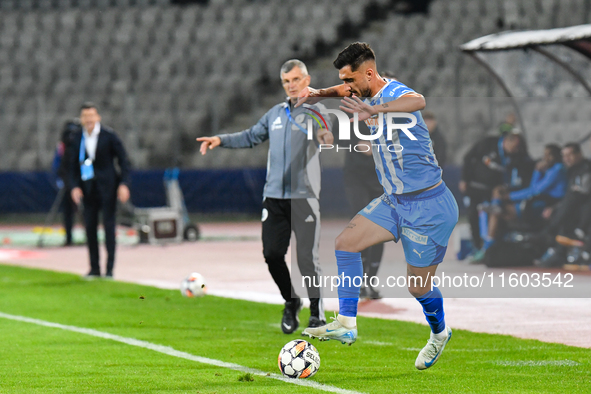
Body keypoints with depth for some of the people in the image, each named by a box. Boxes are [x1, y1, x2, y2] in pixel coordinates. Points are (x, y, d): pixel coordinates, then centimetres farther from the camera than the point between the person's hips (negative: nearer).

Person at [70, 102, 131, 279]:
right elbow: (74, 164, 12)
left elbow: (123, 160, -3)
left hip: (107, 186, -4)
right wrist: (75, 186, 0)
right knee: (90, 226, 3)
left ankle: (110, 268, -3)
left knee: (108, 224, -6)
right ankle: (94, 268, 12)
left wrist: (124, 184, -11)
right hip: (88, 188, 4)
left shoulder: (109, 135, -6)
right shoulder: (78, 138, 5)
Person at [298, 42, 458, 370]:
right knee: (345, 243, -4)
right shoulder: (371, 93, 3)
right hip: (394, 202, 8)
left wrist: (373, 110, -63)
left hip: (429, 208, -8)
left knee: (419, 286, 4)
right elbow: (347, 91, 30)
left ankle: (439, 334, 34)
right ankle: (346, 324, -1)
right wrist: (319, 94, 11)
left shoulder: (395, 93, -24)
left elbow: (418, 101, -51)